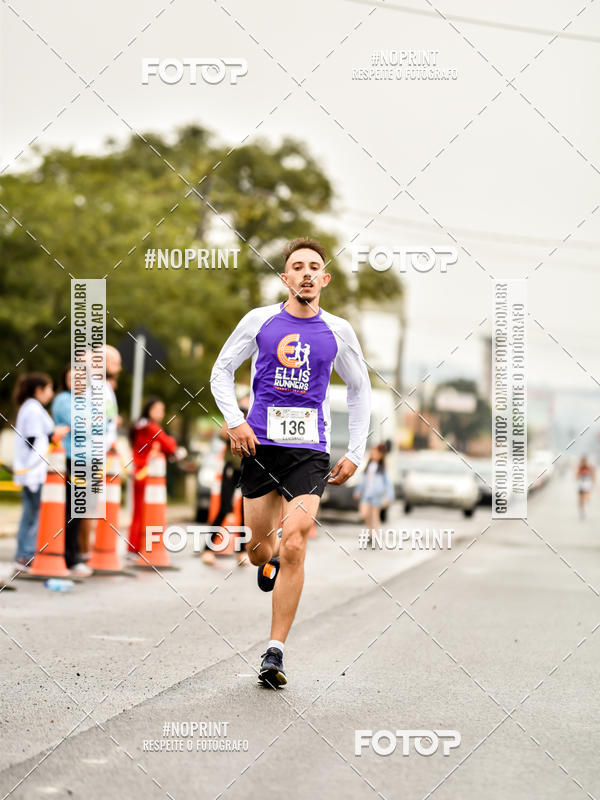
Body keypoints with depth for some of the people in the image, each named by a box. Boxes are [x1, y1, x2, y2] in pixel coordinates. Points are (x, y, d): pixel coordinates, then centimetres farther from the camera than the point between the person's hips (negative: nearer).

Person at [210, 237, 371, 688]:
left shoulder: (338, 332, 4)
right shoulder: (260, 321, 3)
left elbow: (360, 389, 17)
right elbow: (222, 371, 12)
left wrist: (356, 452, 11)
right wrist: (234, 421, -3)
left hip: (309, 451, -1)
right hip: (260, 445, 1)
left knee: (293, 547, -14)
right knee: (259, 550, 5)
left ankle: (275, 652, -8)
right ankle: (271, 561, 46)